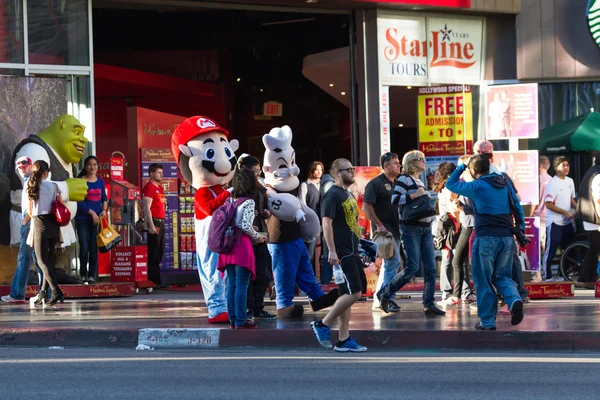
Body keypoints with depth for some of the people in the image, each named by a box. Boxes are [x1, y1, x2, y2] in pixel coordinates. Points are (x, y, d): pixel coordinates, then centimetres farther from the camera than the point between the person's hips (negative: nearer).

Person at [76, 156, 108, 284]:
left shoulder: (100, 182, 11)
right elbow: (79, 201, -9)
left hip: (97, 219, 3)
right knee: (84, 247, -4)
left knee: (94, 247, 0)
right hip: (83, 219, -3)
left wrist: (104, 210, -4)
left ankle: (92, 275, 4)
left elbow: (104, 198, 16)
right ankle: (83, 274, 9)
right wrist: (91, 212, -14)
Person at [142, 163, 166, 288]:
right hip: (154, 222, -9)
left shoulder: (159, 187, 18)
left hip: (161, 222, 9)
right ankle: (153, 281, -7)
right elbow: (147, 208, -17)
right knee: (153, 253, -8)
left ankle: (156, 280, 18)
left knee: (159, 252, 12)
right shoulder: (149, 187, -11)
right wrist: (151, 226, -22)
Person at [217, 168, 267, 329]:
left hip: (228, 244, 7)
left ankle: (233, 319, 14)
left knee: (232, 284, 11)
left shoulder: (230, 199, 10)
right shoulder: (248, 202, -10)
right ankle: (241, 321, -4)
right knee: (242, 285, -4)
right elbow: (246, 226, -17)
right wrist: (257, 237, 0)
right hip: (242, 244, -7)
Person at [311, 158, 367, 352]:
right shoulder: (333, 195, -11)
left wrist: (360, 247, 24)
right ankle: (322, 325, -4)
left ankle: (344, 341, 10)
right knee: (354, 293, -14)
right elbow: (327, 223, -18)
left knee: (347, 295, 8)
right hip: (341, 254, -9)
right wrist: (332, 251, -24)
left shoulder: (348, 194, 18)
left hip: (352, 252, 9)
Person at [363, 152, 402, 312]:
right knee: (394, 262, -15)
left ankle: (378, 301, 17)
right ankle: (388, 299, -11)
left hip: (395, 230, 9)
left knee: (388, 264, 11)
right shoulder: (376, 183, -8)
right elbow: (367, 207, -14)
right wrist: (379, 225, -20)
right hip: (384, 230, -9)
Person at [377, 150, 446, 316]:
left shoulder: (419, 182, 20)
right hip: (410, 228, -8)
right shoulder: (404, 179, -6)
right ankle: (384, 294, 5)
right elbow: (395, 199, -19)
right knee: (412, 268, -11)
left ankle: (429, 305, 4)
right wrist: (415, 195, -19)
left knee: (431, 267, 1)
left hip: (425, 228, 8)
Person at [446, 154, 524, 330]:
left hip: (486, 238, -5)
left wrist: (461, 167, 18)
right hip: (507, 238, 5)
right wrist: (521, 229, 17)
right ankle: (514, 300, -15)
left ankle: (487, 321, 6)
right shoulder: (505, 183, 10)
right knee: (502, 276, 15)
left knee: (484, 281, 5)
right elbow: (517, 207, 12)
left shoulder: (477, 186, -6)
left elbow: (451, 184, 6)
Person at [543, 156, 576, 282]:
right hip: (554, 222, -8)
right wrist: (566, 212, -19)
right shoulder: (552, 184, -13)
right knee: (551, 250, -3)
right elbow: (548, 204, -17)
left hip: (567, 222, 8)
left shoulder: (569, 181, 9)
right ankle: (548, 276, 3)